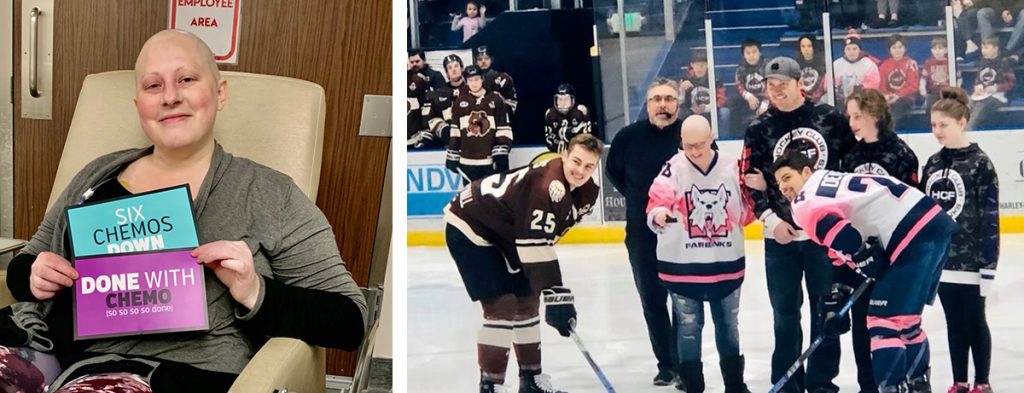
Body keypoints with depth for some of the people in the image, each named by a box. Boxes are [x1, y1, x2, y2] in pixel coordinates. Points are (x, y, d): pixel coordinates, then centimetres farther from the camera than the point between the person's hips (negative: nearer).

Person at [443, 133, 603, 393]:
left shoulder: (585, 191, -2)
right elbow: (535, 244, -35)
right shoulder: (548, 185, -31)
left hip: (502, 233, 10)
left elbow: (545, 235, 11)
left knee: (527, 301, 13)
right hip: (468, 228, -10)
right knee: (502, 305, -15)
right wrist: (556, 295, -35)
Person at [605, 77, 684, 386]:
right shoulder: (628, 137, -4)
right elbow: (614, 172, 12)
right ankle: (665, 364, 23)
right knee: (653, 302, 10)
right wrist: (639, 198, 8)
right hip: (642, 234, 2)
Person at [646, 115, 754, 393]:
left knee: (728, 325, 19)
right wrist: (659, 214, -40)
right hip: (682, 265, -3)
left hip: (726, 263, 4)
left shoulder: (732, 167, 0)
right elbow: (657, 203, -19)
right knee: (689, 328, 7)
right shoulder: (673, 168, -10)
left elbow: (745, 212, 11)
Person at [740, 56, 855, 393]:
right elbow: (750, 179, -1)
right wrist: (770, 218, -11)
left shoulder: (830, 118, 0)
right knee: (785, 314, 8)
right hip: (780, 235, 0)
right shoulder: (759, 129, 2)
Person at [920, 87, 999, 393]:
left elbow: (990, 218, -12)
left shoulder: (980, 163, -10)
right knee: (954, 323, 13)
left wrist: (988, 265, -14)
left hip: (971, 259, -5)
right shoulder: (932, 164, 7)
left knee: (975, 322, 7)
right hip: (940, 258, 5)